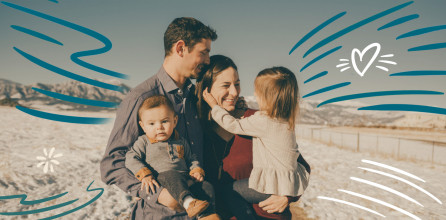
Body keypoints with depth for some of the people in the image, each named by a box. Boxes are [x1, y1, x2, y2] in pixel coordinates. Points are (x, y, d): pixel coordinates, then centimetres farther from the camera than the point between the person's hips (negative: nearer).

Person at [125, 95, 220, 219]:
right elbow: (131, 159, 2)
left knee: (207, 187, -18)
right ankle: (188, 202, -56)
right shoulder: (143, 142, 13)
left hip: (185, 181, 5)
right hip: (160, 179, -5)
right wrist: (144, 175, -14)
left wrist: (196, 171, 6)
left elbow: (191, 159, 29)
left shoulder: (181, 142, 23)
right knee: (172, 175, -38)